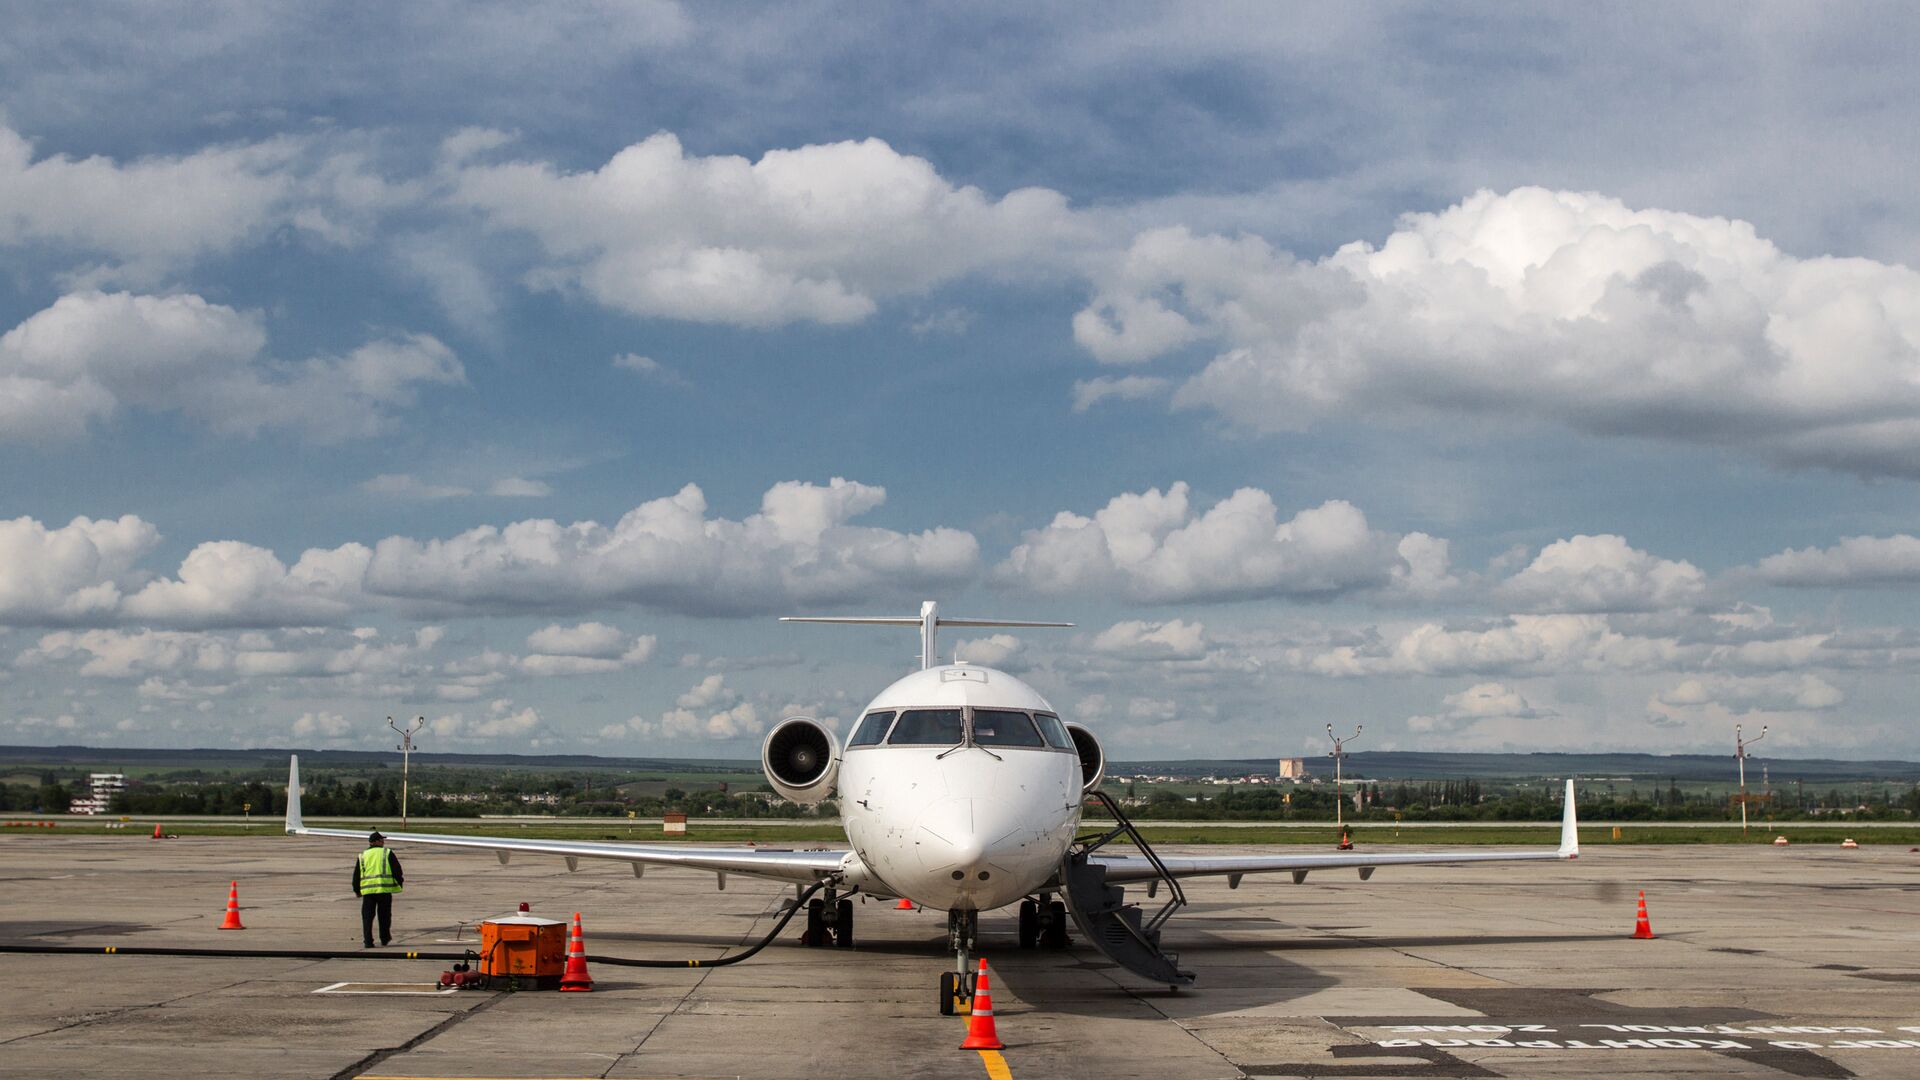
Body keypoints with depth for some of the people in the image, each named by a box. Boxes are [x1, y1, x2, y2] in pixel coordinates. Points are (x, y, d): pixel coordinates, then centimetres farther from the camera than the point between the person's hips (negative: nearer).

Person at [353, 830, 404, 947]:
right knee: (384, 915, 13)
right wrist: (400, 882, 14)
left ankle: (368, 941, -2)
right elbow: (397, 870, 0)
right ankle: (385, 939, 22)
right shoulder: (387, 853, 3)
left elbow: (356, 875, 14)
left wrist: (357, 890, 25)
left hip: (367, 890, 2)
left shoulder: (362, 856, 12)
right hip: (384, 889, -2)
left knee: (367, 916, 5)